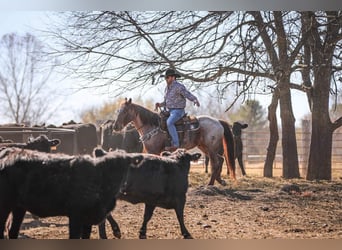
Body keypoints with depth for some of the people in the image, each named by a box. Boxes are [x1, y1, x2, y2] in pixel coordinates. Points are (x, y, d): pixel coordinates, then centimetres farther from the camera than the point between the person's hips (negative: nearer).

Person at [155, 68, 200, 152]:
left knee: (169, 122, -33)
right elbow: (166, 102, 21)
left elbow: (189, 96, -24)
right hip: (170, 111, 10)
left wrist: (195, 101, -45)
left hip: (178, 111, -10)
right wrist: (160, 104, 1)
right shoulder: (167, 88, 12)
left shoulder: (179, 87, -15)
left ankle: (175, 144, -32)